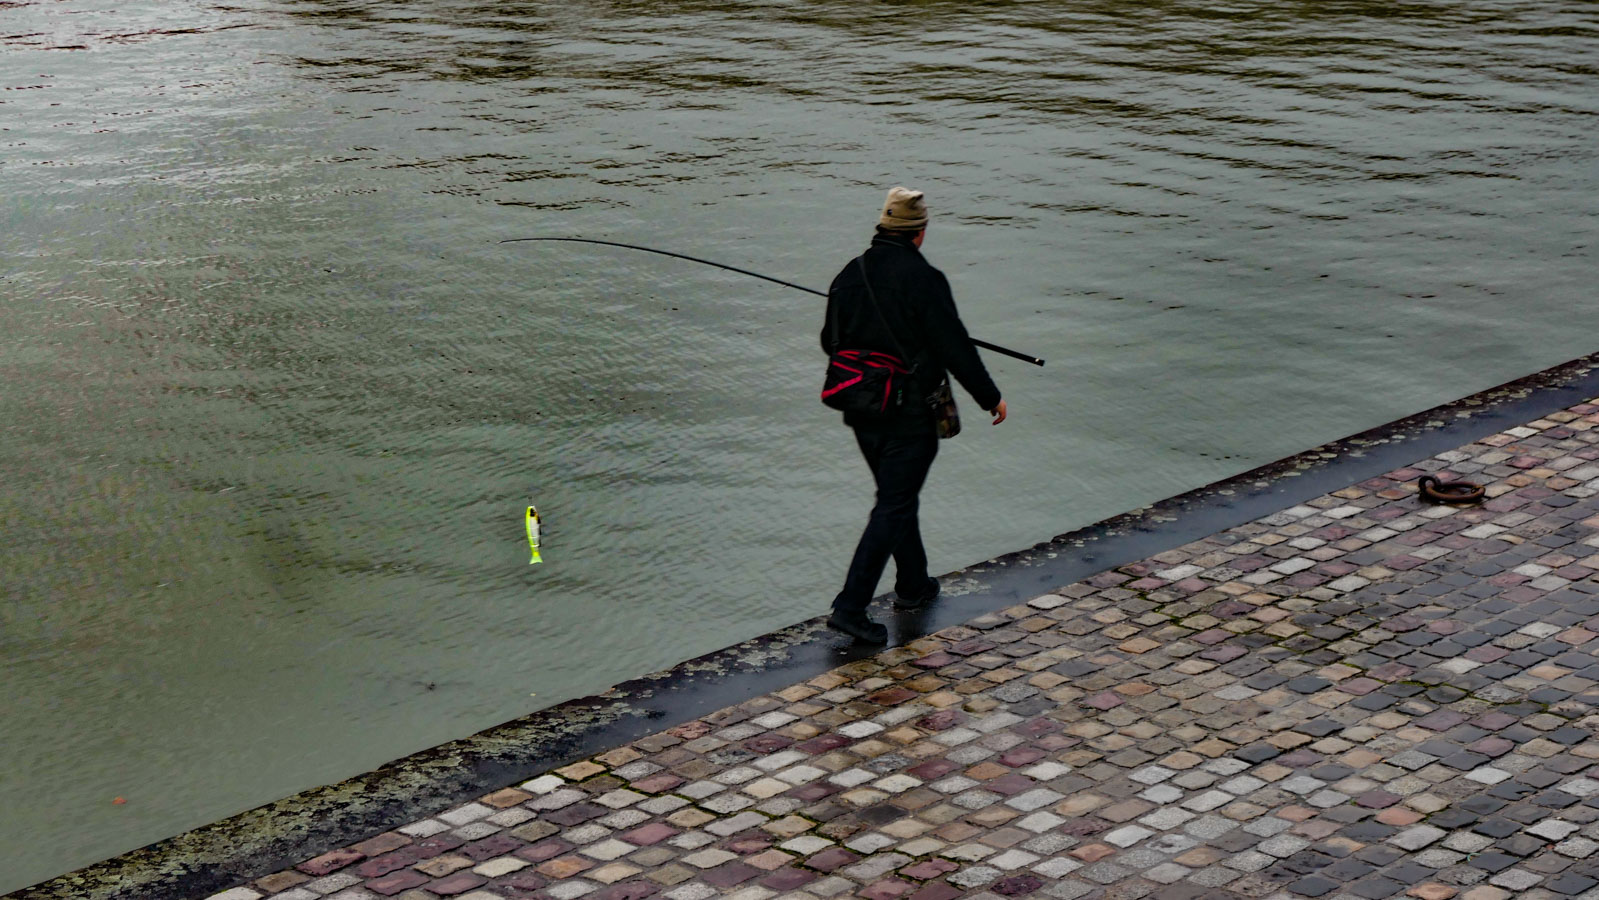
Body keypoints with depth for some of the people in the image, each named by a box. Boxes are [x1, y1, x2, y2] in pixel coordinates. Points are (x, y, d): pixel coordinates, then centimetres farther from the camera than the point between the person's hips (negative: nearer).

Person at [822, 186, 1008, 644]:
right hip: (909, 416, -7)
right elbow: (955, 348, -16)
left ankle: (913, 584, 36)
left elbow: (830, 341, 12)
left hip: (861, 412, 7)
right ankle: (850, 606, -6)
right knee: (893, 508, -1)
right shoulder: (923, 280, -18)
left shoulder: (849, 275, 2)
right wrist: (990, 396, -3)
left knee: (898, 495, 23)